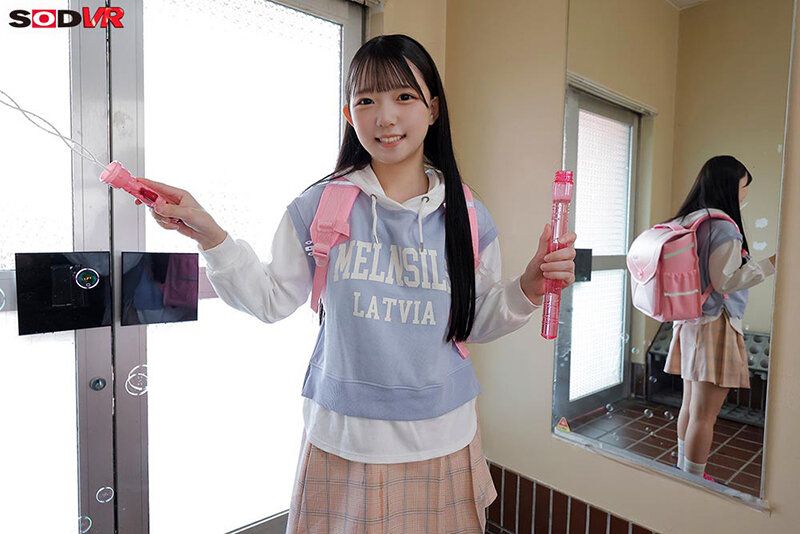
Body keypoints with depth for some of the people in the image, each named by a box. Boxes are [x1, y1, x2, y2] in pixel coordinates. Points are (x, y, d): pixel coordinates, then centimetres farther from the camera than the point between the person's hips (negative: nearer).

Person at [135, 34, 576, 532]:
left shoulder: (468, 218, -4)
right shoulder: (320, 207, -8)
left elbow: (475, 322, 5)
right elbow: (272, 301, -2)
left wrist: (528, 289, -10)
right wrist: (210, 236, -11)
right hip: (343, 440, -1)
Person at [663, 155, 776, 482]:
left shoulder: (688, 221, 9)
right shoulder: (724, 227, -15)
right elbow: (724, 281, -15)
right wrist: (771, 264, -11)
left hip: (690, 322, 9)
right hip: (716, 326, -9)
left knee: (690, 406, 18)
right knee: (704, 414, 1)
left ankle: (684, 472, 31)